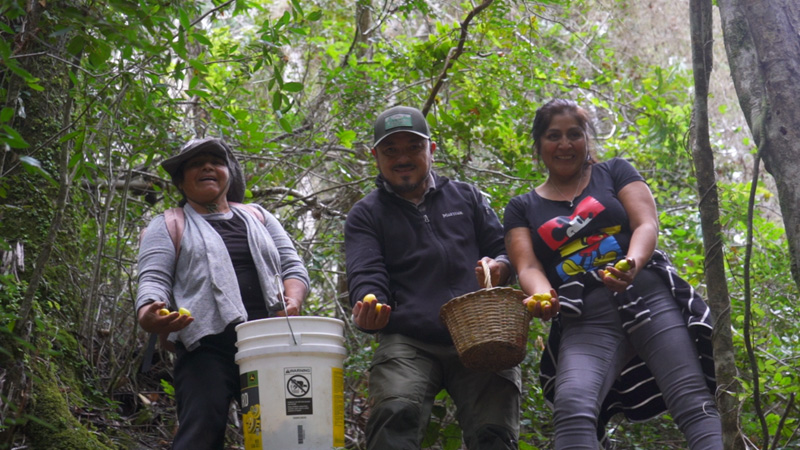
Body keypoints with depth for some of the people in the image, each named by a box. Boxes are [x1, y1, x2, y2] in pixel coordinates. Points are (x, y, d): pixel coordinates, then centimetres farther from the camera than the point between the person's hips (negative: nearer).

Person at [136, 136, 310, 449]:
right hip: (207, 345, -3)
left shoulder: (258, 218, 24)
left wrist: (293, 300, -4)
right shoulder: (167, 226, 13)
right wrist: (148, 315, -23)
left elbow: (292, 266, 20)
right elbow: (153, 280, 1)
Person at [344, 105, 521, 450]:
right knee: (395, 415, -28)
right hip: (406, 342, -1)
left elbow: (504, 252, 21)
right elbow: (365, 276, 3)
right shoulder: (367, 215, 16)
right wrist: (367, 307, -22)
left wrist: (499, 268, -5)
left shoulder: (466, 197, 21)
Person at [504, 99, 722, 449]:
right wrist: (543, 296, -21)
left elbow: (647, 224, 3)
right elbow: (528, 267, 5)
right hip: (584, 322, 0)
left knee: (692, 400, -18)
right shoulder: (522, 208, 19)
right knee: (572, 405, -26)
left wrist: (631, 264, -21)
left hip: (649, 297, 0)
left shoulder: (615, 172, 17)